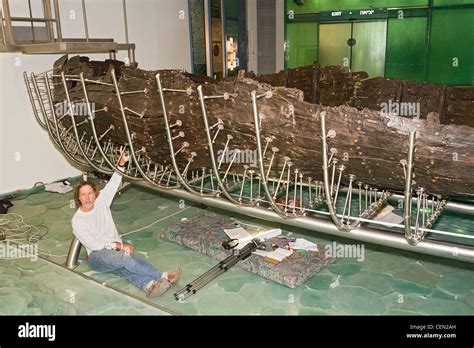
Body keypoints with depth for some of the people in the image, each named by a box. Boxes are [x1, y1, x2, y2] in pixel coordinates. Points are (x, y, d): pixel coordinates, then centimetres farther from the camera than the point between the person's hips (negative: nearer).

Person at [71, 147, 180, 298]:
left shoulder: (100, 202, 8)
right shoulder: (77, 221, -6)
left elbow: (113, 184, 1)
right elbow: (93, 244, -13)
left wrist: (122, 163, -13)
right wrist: (120, 245, -18)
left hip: (116, 249, 4)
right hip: (97, 256, -4)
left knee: (125, 265, -32)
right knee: (124, 257, -35)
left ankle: (148, 285, -62)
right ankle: (163, 276, -42)